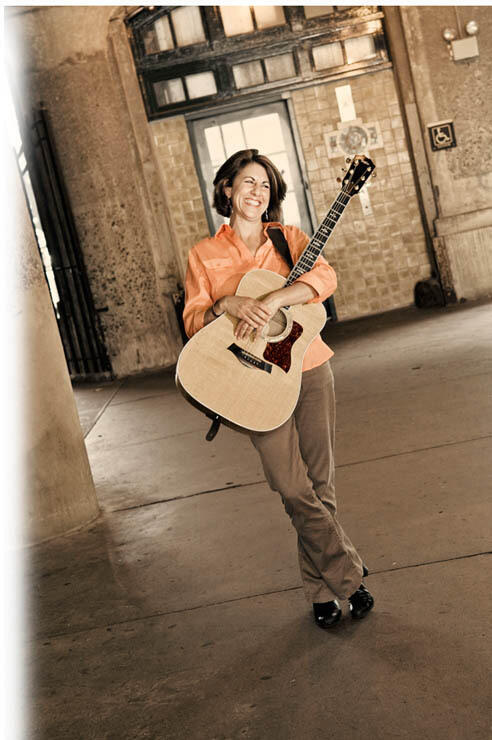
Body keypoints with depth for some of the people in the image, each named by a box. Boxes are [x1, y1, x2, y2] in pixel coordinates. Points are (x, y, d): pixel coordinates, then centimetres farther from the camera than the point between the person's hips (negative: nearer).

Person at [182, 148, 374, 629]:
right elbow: (193, 322, 1)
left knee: (319, 485, 6)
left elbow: (325, 276, -11)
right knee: (293, 489, -7)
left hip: (309, 370, 1)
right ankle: (349, 573, 9)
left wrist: (273, 300, -25)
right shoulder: (204, 255, 6)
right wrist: (227, 305, -18)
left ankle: (321, 588, 20)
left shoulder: (288, 238, 8)